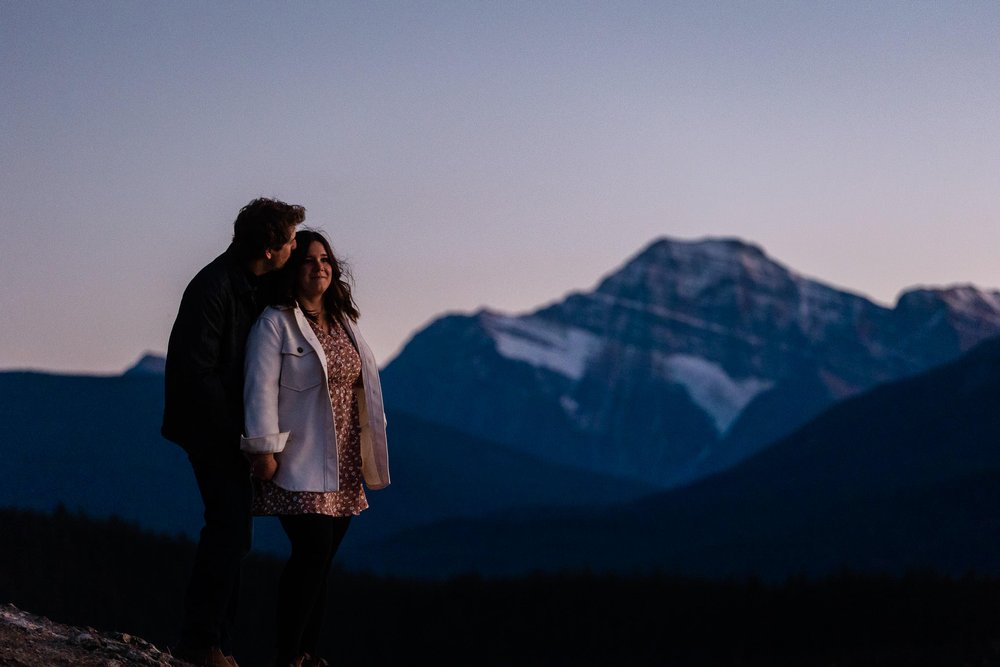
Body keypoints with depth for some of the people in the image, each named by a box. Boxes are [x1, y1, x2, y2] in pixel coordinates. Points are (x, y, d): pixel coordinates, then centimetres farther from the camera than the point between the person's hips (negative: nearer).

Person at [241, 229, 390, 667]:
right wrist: (264, 449, -18)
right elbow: (261, 388, -12)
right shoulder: (275, 323, -7)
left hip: (343, 466, 7)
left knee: (320, 560, 8)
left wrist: (368, 453, 17)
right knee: (313, 552, -13)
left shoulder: (343, 322, 16)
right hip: (300, 464, -7)